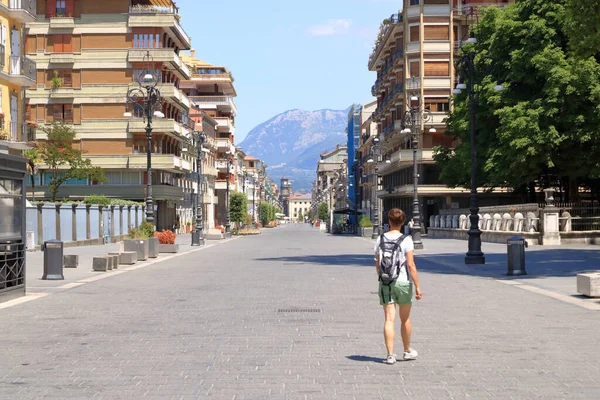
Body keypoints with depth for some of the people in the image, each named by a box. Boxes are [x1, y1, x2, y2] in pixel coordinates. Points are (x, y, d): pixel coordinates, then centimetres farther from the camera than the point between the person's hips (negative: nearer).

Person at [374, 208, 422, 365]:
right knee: (405, 319, 15)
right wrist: (417, 286, -9)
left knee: (389, 319, 0)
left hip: (385, 282, 2)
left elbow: (377, 264, 8)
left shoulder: (381, 239, 2)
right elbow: (411, 265, -14)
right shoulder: (406, 240, -9)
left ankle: (390, 355, -6)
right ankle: (407, 351, 30)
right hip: (403, 282, -2)